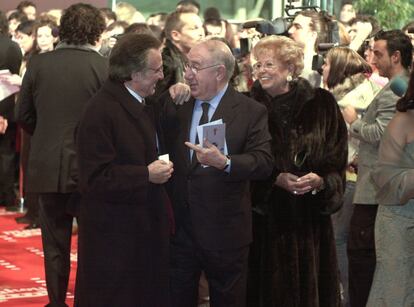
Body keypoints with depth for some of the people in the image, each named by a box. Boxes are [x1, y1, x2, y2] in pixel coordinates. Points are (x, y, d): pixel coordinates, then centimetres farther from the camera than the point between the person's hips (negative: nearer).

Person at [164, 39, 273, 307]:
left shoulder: (251, 112, -5)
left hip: (225, 232, -3)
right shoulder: (177, 106, 7)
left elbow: (264, 162, -15)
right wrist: (169, 100, -7)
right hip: (179, 227, 3)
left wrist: (224, 162, -31)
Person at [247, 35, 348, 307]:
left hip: (311, 220, 0)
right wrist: (276, 179, -14)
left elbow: (338, 162, 3)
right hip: (265, 220, 0)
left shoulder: (321, 104, 1)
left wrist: (321, 181, -16)